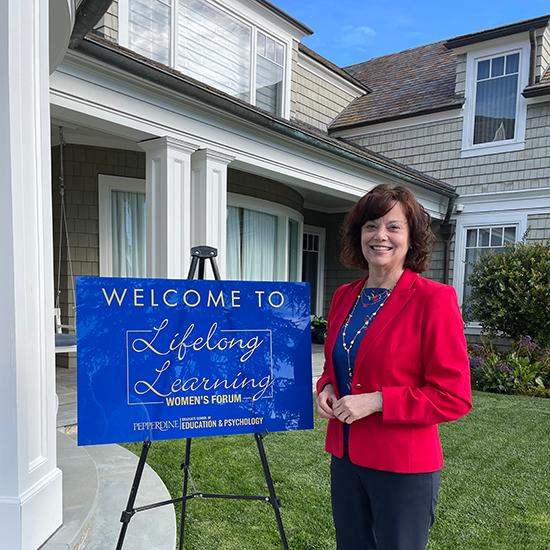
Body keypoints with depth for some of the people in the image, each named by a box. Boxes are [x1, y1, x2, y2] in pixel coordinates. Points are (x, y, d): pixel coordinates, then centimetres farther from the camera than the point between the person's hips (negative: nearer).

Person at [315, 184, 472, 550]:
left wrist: (376, 400, -22)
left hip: (404, 466, -6)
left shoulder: (434, 299, -16)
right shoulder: (345, 296, 3)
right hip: (345, 455, 6)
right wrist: (326, 388, -4)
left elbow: (455, 398, -16)